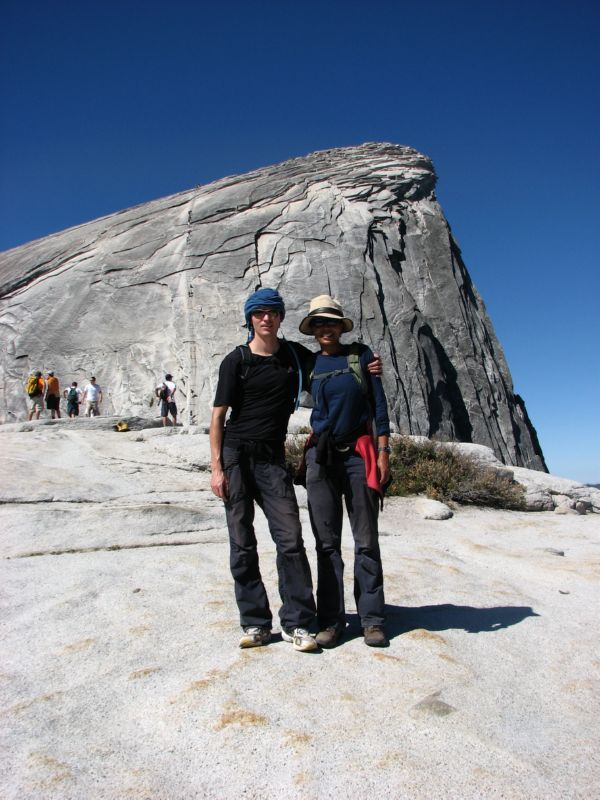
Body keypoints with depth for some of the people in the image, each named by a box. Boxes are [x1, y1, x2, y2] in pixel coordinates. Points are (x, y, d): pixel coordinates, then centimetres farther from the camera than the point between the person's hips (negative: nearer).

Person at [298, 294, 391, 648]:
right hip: (321, 456, 2)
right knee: (327, 542, 5)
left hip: (359, 453, -2)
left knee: (366, 540, 2)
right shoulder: (308, 363, 9)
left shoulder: (360, 354, 4)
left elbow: (379, 404, 2)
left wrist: (383, 450, -5)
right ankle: (332, 620, 13)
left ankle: (372, 619, 12)